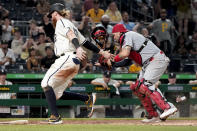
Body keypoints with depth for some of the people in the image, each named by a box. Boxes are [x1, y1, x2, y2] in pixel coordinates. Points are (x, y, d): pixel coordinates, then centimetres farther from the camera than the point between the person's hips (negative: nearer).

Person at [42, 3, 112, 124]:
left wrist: (78, 48, -35)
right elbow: (85, 42, 25)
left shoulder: (61, 22, 2)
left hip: (67, 57, -9)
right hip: (75, 61, 9)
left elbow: (71, 35, -18)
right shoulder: (71, 25, 30)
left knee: (46, 83, -14)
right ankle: (88, 99, 5)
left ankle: (55, 116, -25)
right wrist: (102, 52, 24)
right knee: (56, 93, 8)